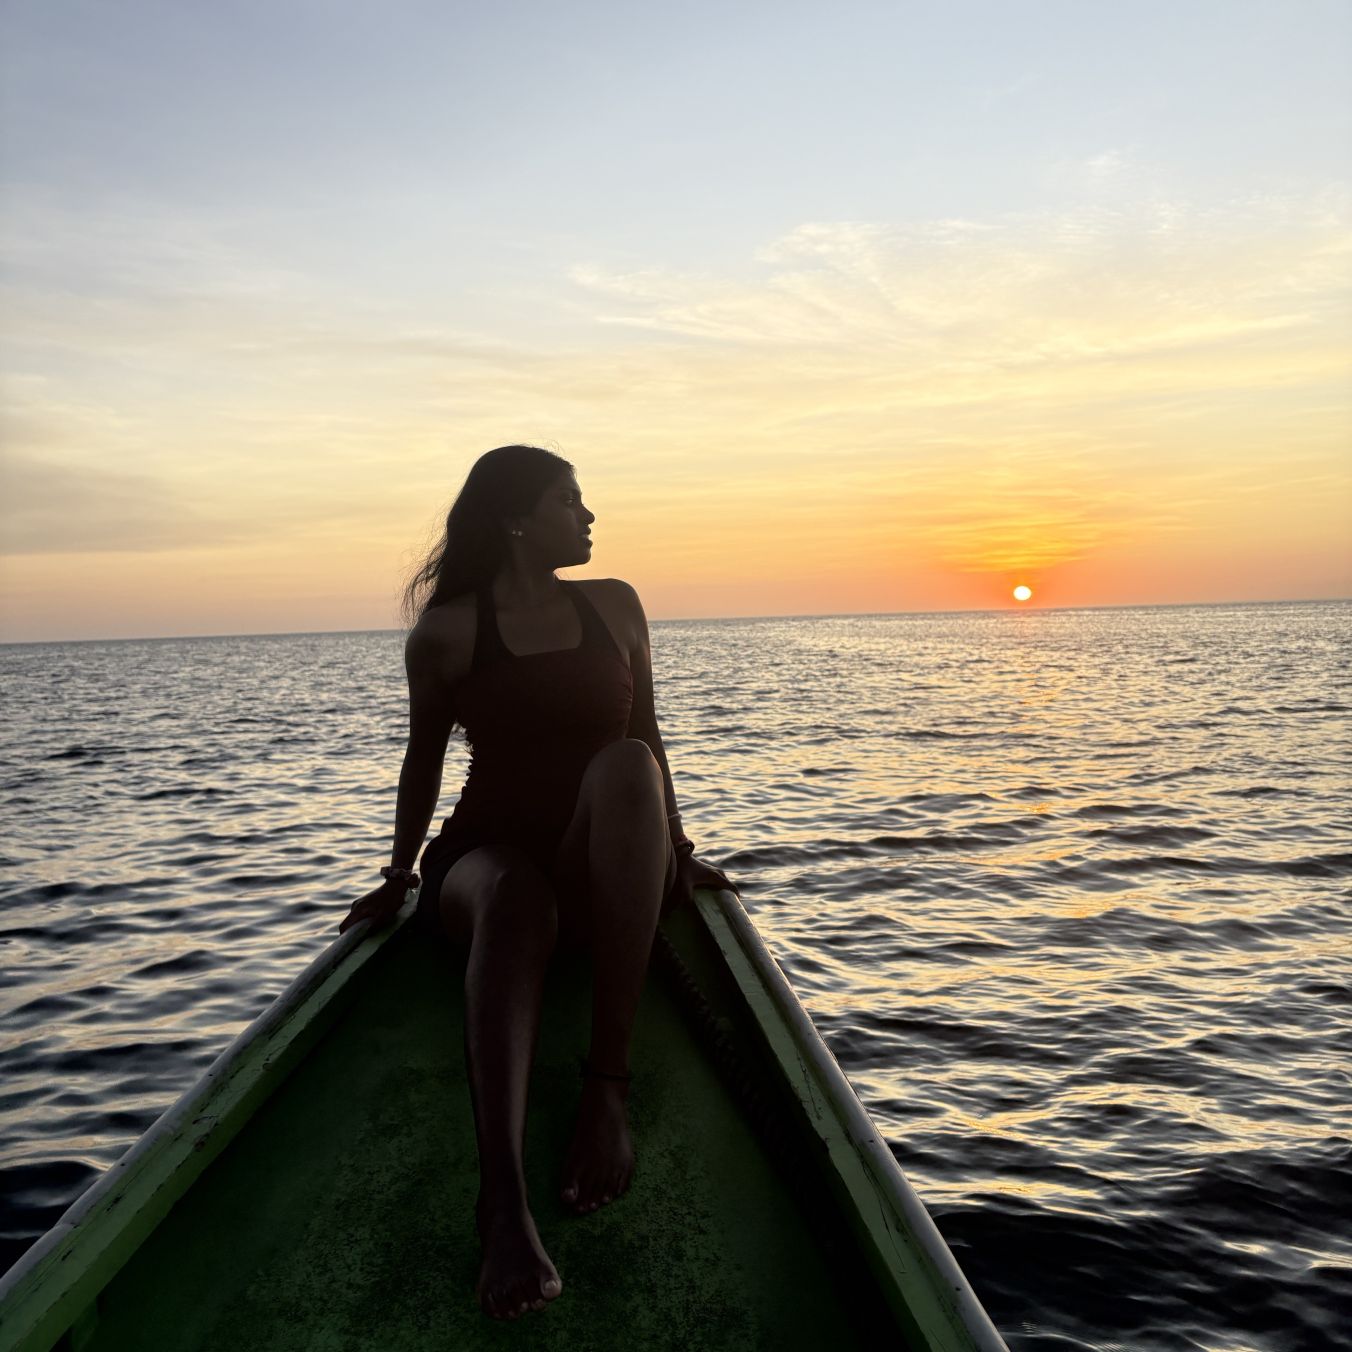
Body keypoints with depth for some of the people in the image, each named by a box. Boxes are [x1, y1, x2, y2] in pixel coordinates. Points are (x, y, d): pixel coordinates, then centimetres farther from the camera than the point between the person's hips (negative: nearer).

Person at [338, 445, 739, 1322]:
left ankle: (608, 1086, -34)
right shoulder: (446, 632, 0)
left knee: (625, 763, -32)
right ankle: (504, 1201, -54)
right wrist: (400, 876, 7)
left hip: (605, 873, 2)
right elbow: (424, 759, 10)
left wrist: (678, 852, 6)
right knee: (514, 894, -39)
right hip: (486, 861, -2)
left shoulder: (614, 606, 9)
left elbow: (648, 739, 12)